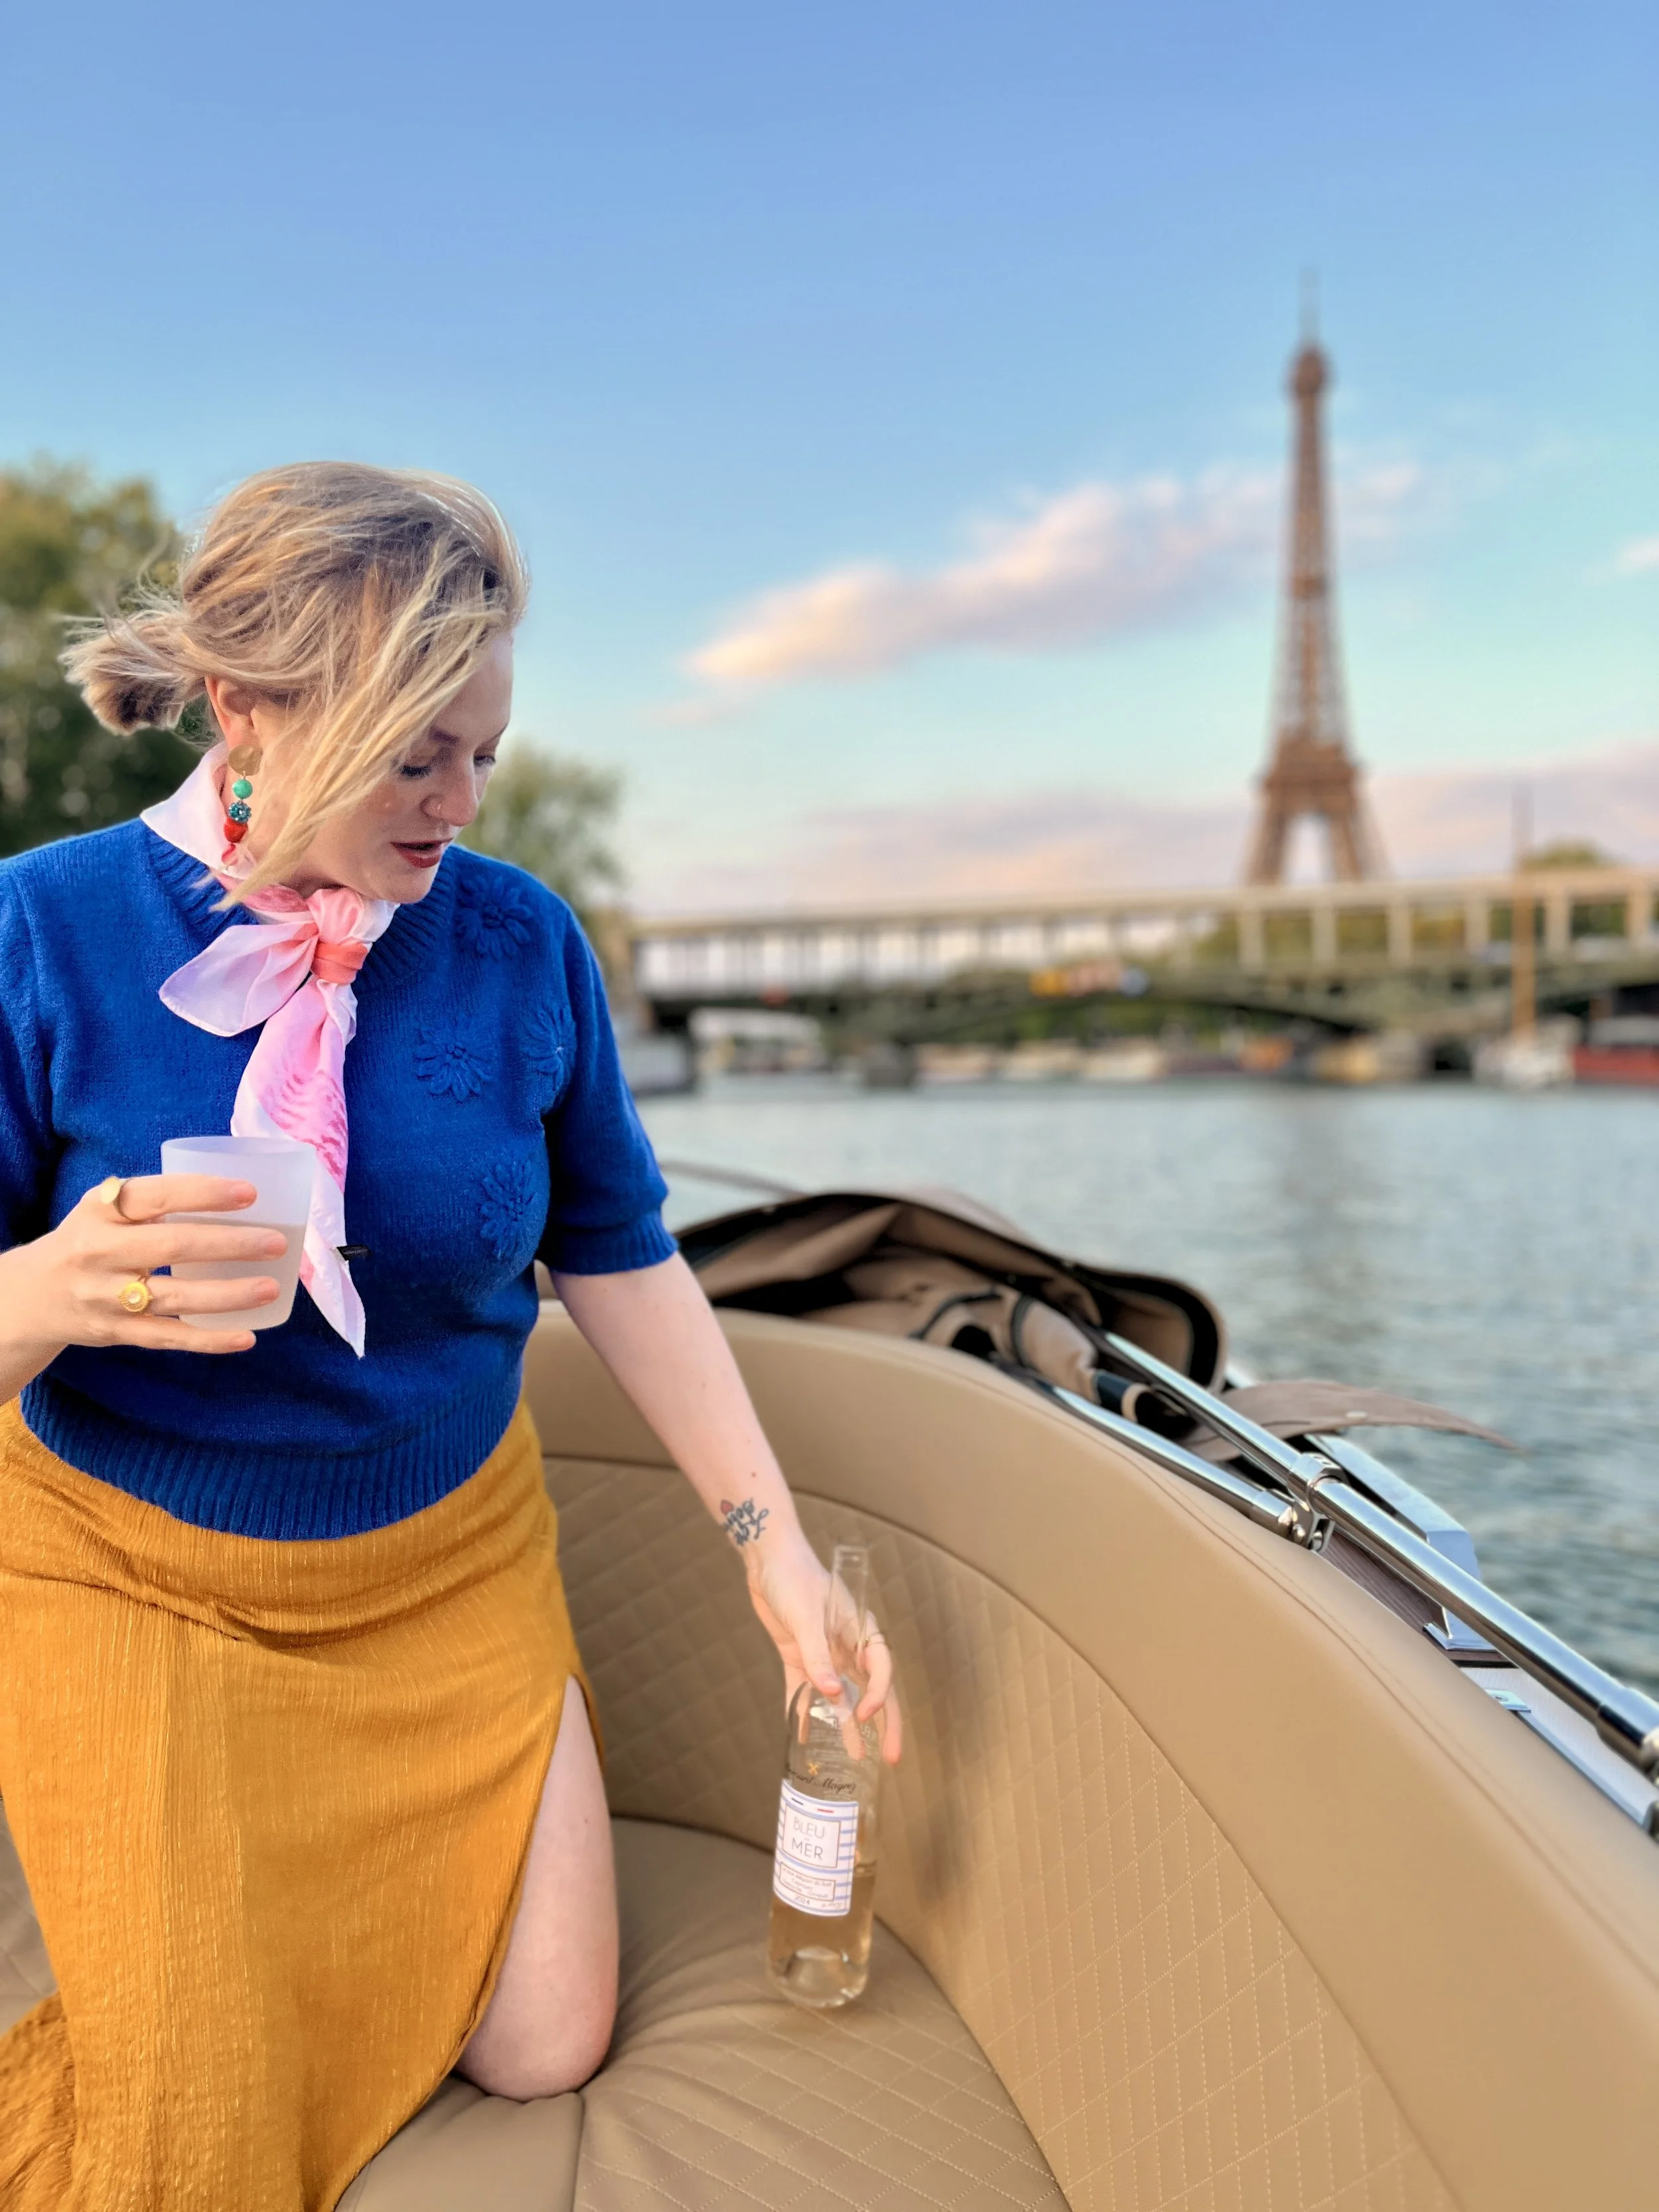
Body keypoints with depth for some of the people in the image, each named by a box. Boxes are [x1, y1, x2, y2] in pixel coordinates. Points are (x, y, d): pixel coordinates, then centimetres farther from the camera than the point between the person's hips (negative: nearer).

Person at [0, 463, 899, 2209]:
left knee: (546, 2053, 8)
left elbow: (620, 1259, -3)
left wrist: (773, 1543, -5)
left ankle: (363, 1863, 35)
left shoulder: (521, 944, -10)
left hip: (448, 1570, 3)